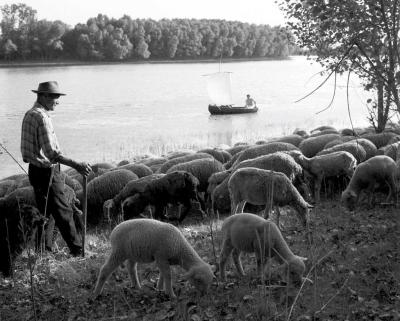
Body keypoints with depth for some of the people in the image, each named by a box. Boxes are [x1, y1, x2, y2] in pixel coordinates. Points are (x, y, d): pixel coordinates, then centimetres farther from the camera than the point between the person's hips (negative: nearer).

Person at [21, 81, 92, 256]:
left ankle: (44, 251, 21)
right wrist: (75, 165, -32)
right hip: (47, 172, -10)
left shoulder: (29, 114, 11)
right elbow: (51, 153, -28)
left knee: (45, 212, 16)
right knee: (63, 212, -3)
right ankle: (77, 250, 4)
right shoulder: (42, 117, -21)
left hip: (35, 170, 10)